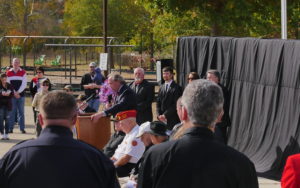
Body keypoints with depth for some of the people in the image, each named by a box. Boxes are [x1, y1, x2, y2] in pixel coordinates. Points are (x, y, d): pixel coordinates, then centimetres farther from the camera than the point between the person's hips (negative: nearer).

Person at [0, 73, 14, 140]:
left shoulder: (10, 86, 6)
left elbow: (12, 94, 3)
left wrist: (8, 94, -16)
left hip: (8, 104, 2)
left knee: (7, 119, 2)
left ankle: (6, 134, 8)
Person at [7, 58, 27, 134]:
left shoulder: (23, 72, 4)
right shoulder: (9, 73, 6)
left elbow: (24, 84, -2)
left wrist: (18, 92, -10)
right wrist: (14, 93, -7)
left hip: (21, 95, 0)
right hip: (11, 95, 0)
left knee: (21, 112, 1)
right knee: (11, 112, 0)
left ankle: (22, 128, 3)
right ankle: (10, 128, 4)